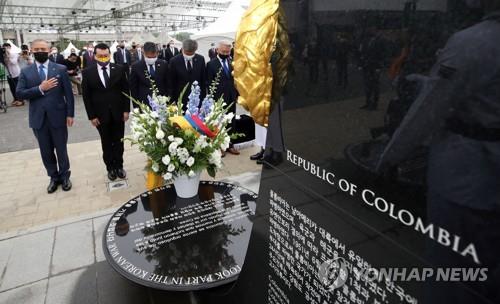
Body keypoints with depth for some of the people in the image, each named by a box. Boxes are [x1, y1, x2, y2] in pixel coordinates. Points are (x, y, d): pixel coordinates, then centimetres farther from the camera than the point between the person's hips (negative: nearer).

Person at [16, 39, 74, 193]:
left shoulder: (61, 69, -1)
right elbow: (19, 93, -4)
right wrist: (40, 89, -18)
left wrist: (70, 114, -6)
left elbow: (68, 93, -2)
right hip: (38, 119, 2)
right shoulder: (25, 72, 4)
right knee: (46, 151, 12)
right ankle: (54, 177, 28)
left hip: (58, 117, -2)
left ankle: (64, 176, 28)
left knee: (61, 149, 10)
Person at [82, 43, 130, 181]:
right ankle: (110, 168, 23)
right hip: (100, 115, 0)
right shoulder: (87, 72, -3)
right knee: (106, 143, 10)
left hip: (118, 113, 1)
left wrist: (126, 110, -4)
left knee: (118, 142, 10)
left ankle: (119, 166, 24)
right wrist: (91, 116, -6)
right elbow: (86, 96, -2)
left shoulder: (119, 69, -2)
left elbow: (125, 91, 1)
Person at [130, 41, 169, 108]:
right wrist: (136, 107, -3)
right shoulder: (136, 67, -3)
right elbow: (133, 89, 2)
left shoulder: (163, 64, 2)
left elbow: (167, 85, 8)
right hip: (143, 104, -1)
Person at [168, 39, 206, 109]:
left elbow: (203, 80, 6)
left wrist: (204, 96, 4)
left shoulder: (201, 59, -1)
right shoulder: (174, 61, -6)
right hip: (180, 99, -1)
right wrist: (172, 100, -3)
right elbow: (171, 83, -2)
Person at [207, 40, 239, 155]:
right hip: (218, 99, -4)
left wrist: (236, 94, 6)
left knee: (231, 123, 9)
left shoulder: (232, 62, 10)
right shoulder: (211, 64, -3)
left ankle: (229, 145, 20)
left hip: (231, 98, 4)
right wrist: (212, 98, -9)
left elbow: (235, 79, 13)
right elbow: (209, 83, -5)